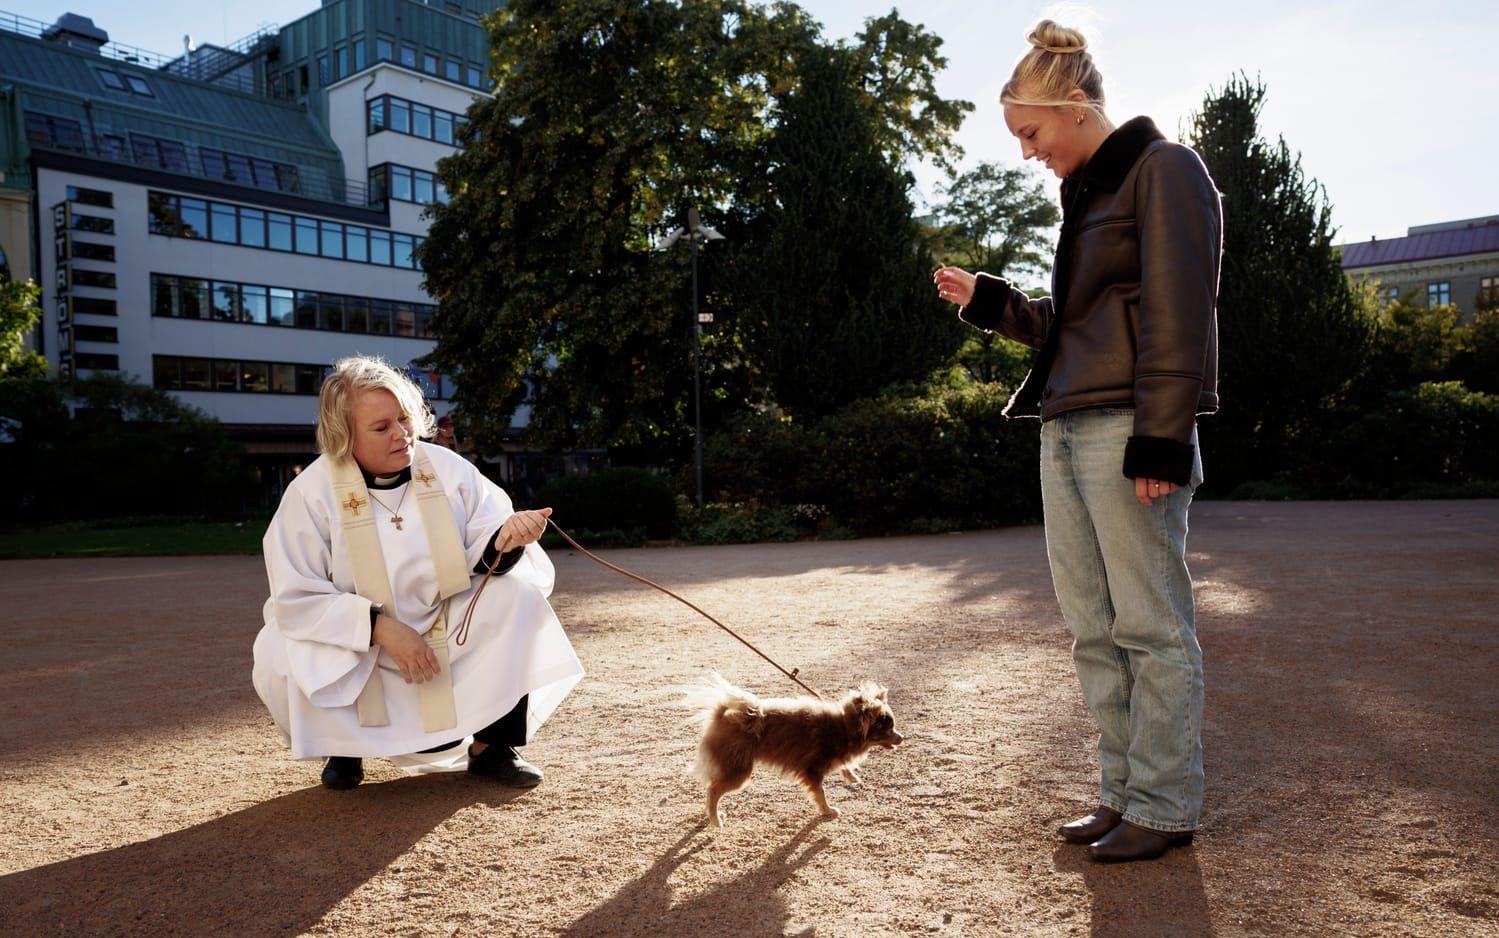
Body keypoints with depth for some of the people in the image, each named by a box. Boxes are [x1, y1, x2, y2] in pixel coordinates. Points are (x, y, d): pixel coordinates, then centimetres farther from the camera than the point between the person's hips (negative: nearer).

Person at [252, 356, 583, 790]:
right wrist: (381, 628, -27)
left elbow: (486, 558, -12)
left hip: (449, 638, 2)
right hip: (356, 651, -1)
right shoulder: (311, 492, -15)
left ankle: (492, 746, -6)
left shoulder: (448, 469, -10)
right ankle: (345, 745, 7)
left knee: (517, 596, -22)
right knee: (279, 663, -29)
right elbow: (296, 599, -16)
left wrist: (506, 541, -37)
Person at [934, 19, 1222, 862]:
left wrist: (1161, 437, -18)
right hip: (1066, 434, 9)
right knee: (1093, 629, 9)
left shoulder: (1163, 168, -3)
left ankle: (1166, 806, 9)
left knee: (1151, 625, -2)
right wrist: (988, 300, 13)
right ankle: (1123, 792, 19)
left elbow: (1177, 312, -12)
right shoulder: (1086, 193, 22)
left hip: (1130, 433, -9)